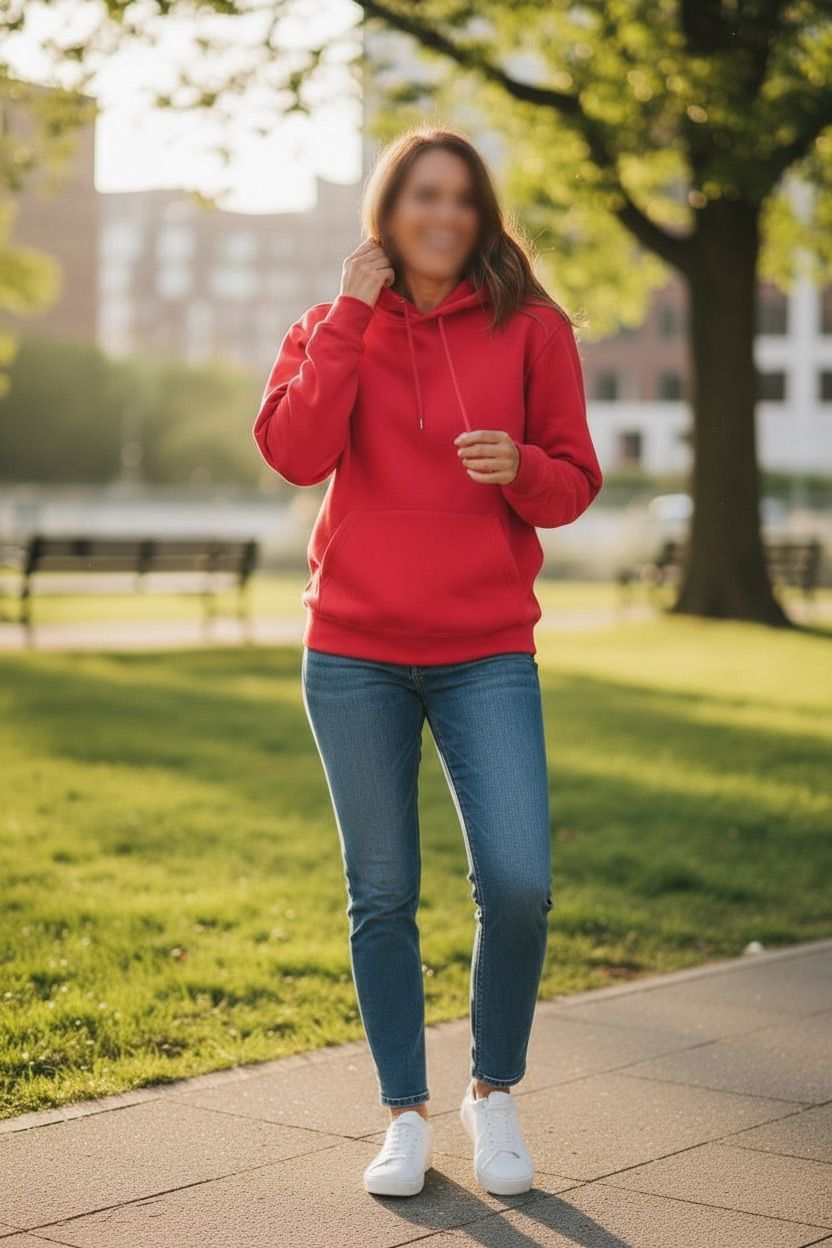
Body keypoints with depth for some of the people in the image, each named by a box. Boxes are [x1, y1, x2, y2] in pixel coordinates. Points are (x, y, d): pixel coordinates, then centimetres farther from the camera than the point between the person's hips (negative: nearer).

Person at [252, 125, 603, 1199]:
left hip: (487, 654, -1)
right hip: (354, 652, 1)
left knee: (518, 884, -10)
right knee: (382, 895, 6)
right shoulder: (332, 329, 6)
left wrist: (519, 465, -17)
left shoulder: (531, 328, 3)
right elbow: (295, 453, -12)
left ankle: (494, 1091, 15)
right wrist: (351, 313, -12)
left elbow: (573, 486, 4)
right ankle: (405, 1116, 21)